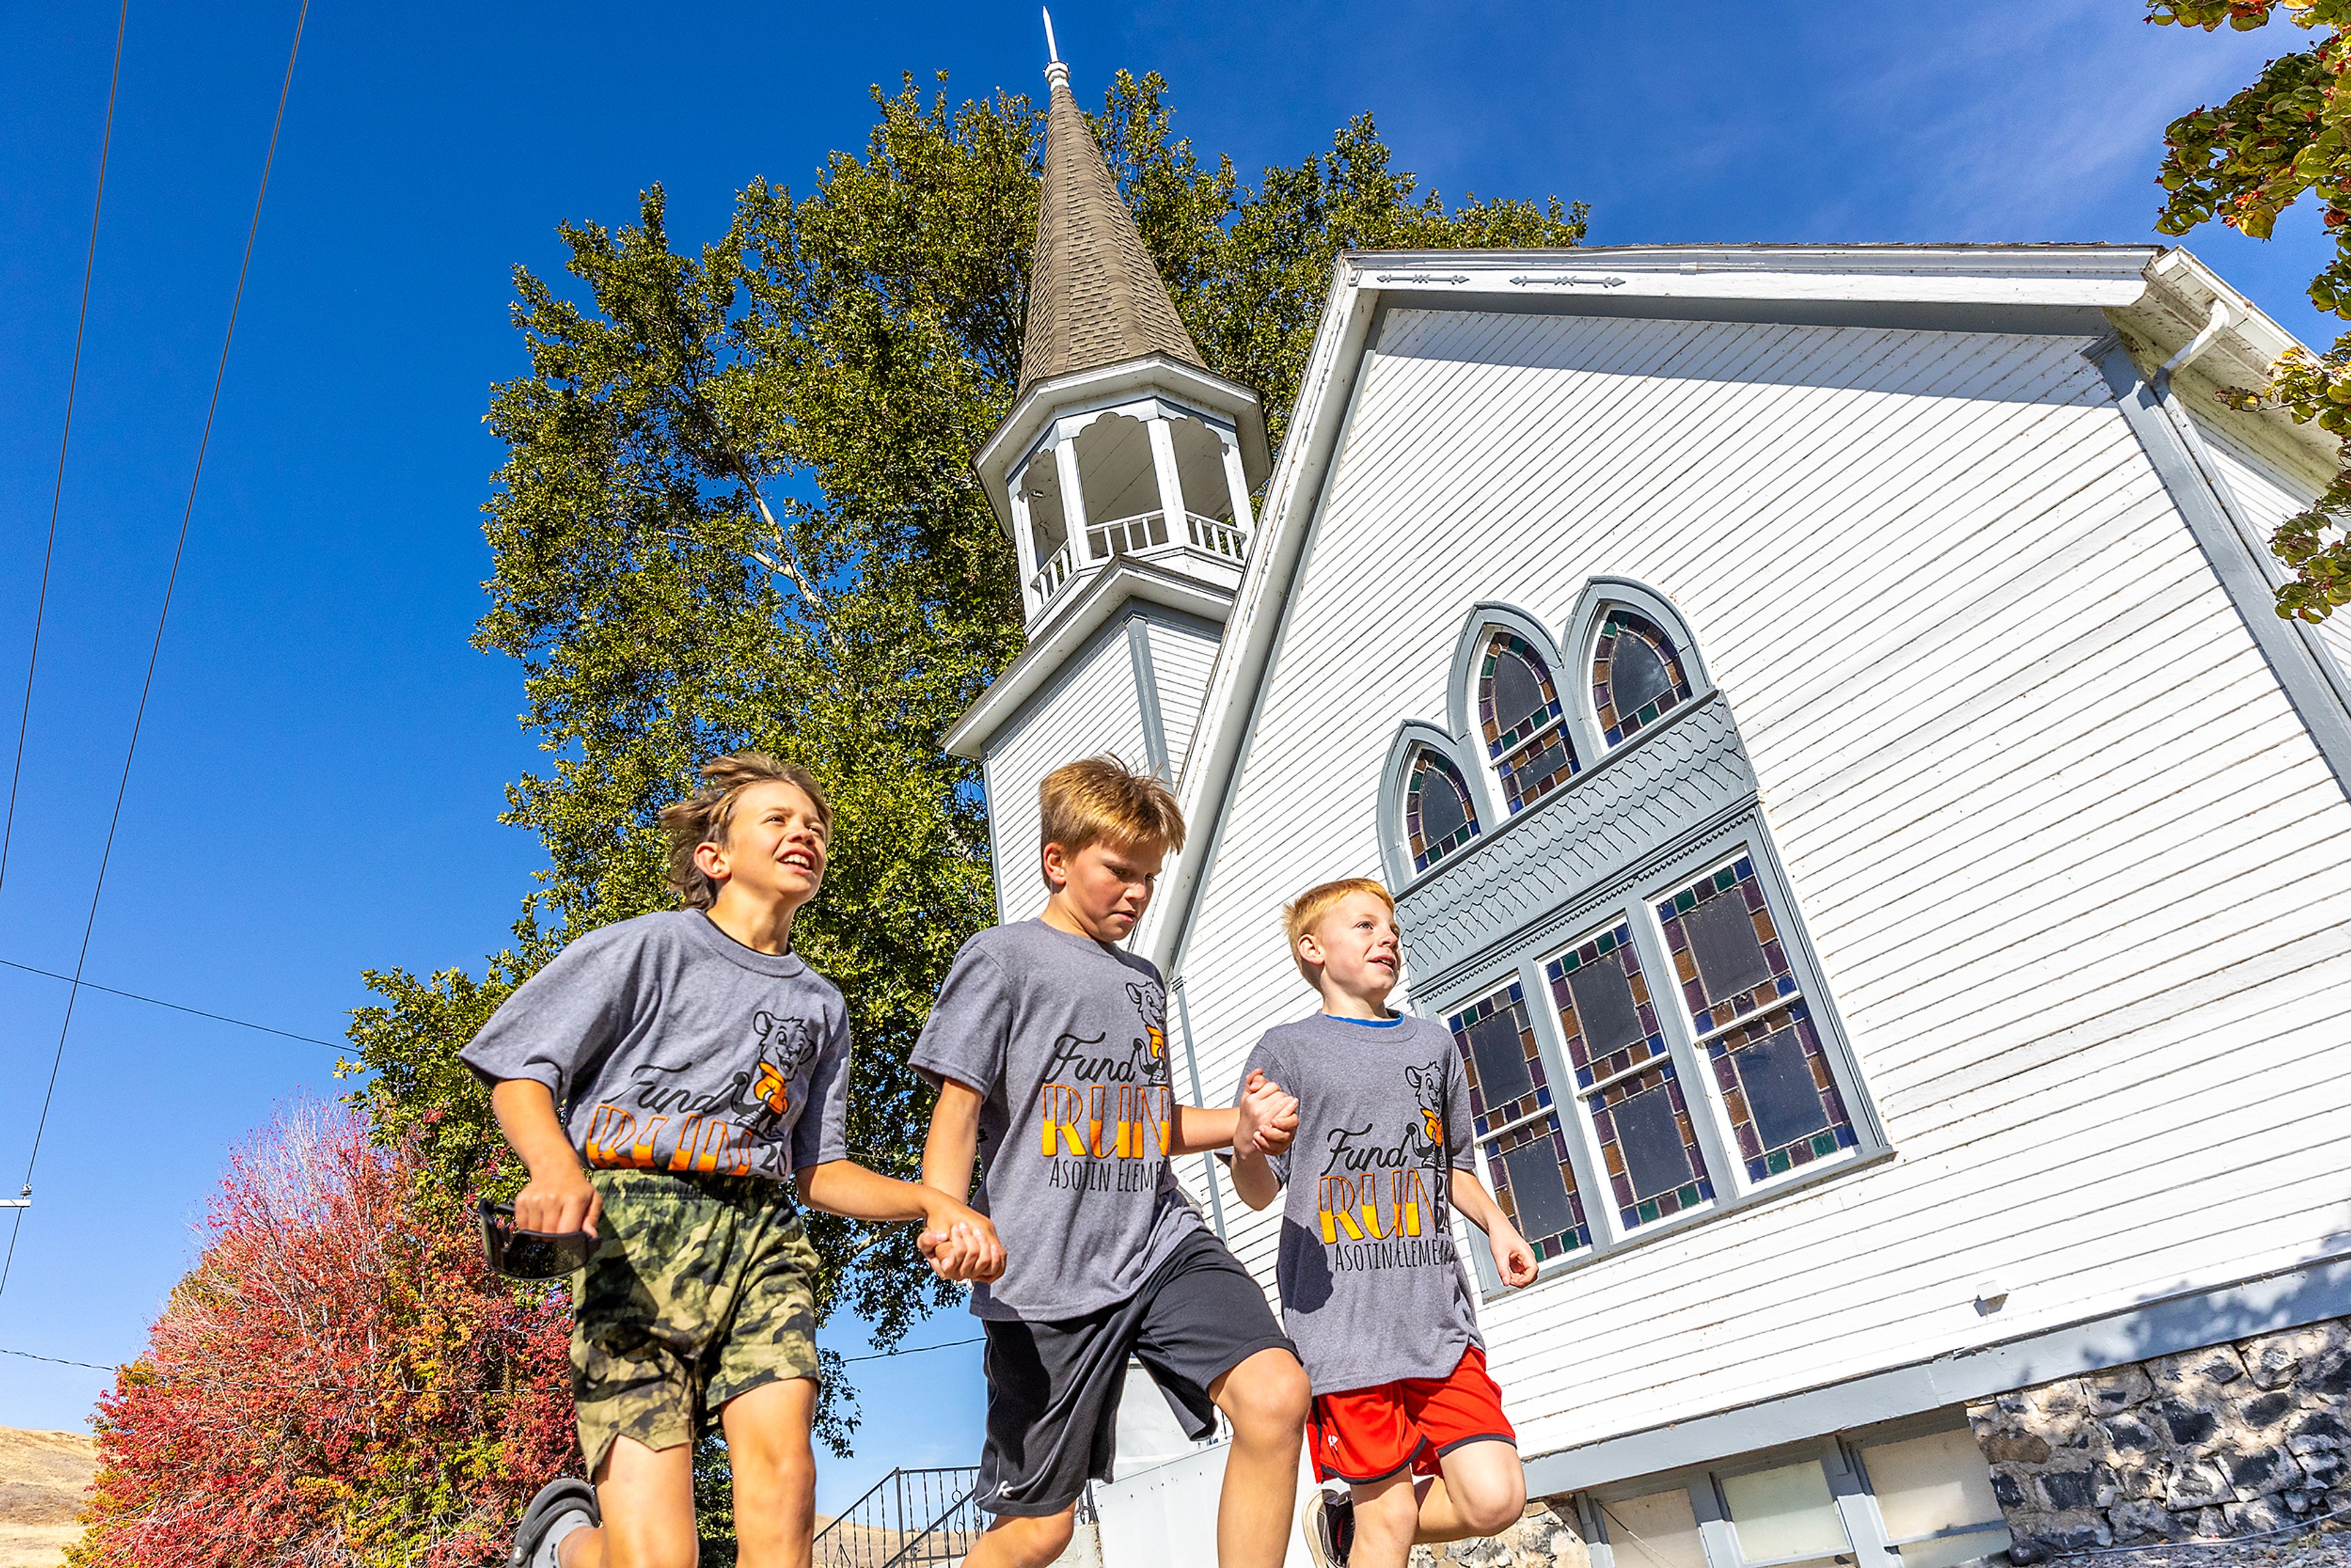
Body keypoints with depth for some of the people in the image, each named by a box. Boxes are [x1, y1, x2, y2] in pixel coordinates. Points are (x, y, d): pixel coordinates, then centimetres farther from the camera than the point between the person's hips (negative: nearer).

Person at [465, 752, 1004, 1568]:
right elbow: (522, 1075, 3)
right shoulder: (647, 947, 8)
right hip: (637, 1216, -4)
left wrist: (934, 1203, 4)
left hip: (761, 1228, 4)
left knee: (784, 1476, -21)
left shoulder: (821, 1006, 22)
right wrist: (556, 1166, -19)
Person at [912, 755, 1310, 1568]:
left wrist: (1238, 1124, 10)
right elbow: (959, 1108, -5)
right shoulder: (1004, 957, 0)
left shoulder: (1144, 979, 20)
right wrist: (947, 1224, -20)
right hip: (1050, 1268, -5)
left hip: (1162, 1242, 5)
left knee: (1275, 1394, -21)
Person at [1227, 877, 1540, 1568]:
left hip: (1439, 1319, 5)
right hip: (1343, 1322, -4)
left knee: (1495, 1499, -4)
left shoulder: (1433, 1043, 17)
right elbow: (1260, 1192, 1)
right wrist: (1248, 1146, -21)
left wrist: (1496, 1222, 7)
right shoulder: (1288, 1049, 2)